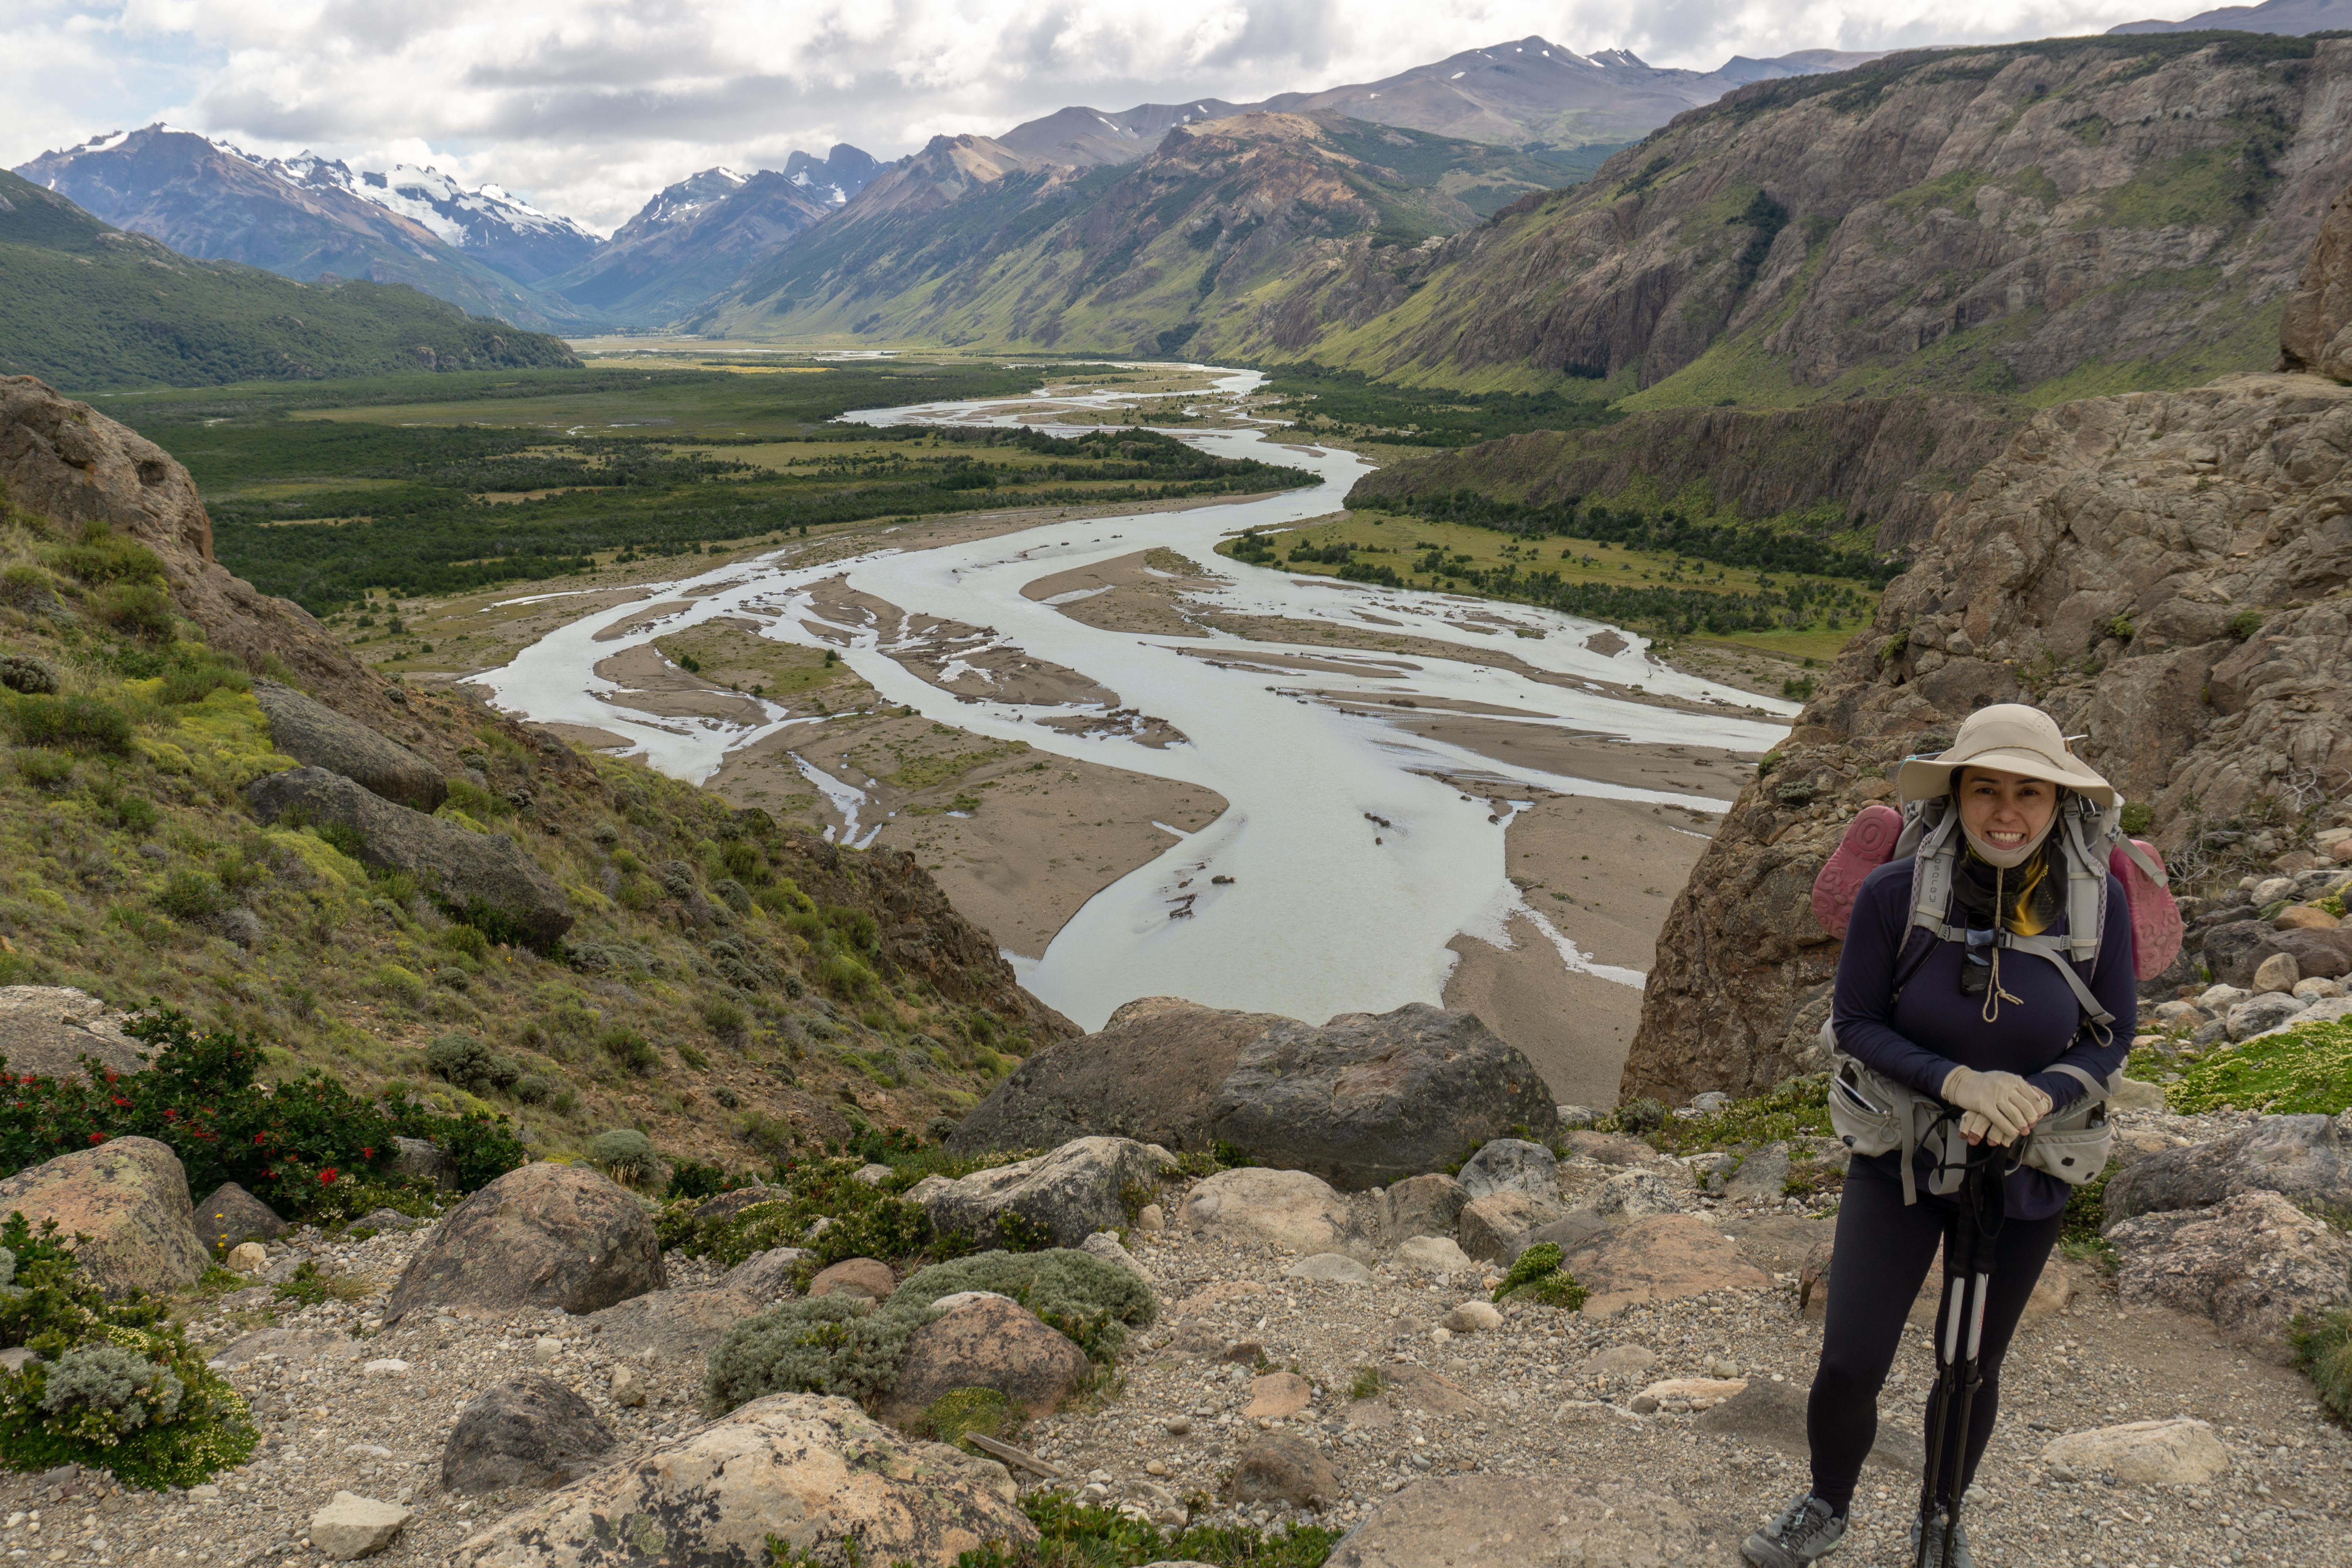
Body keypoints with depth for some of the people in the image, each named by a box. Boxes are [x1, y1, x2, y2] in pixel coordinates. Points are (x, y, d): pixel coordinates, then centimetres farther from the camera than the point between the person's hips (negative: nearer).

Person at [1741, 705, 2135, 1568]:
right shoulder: (1895, 893, -19)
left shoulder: (2096, 901, -15)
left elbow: (2110, 1038, -6)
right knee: (1849, 1367, -4)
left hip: (2024, 1175, 1)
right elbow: (1854, 1022, -12)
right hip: (1900, 1161, -1)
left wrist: (2035, 1098, -25)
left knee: (1973, 1366, 19)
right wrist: (1956, 1081, -28)